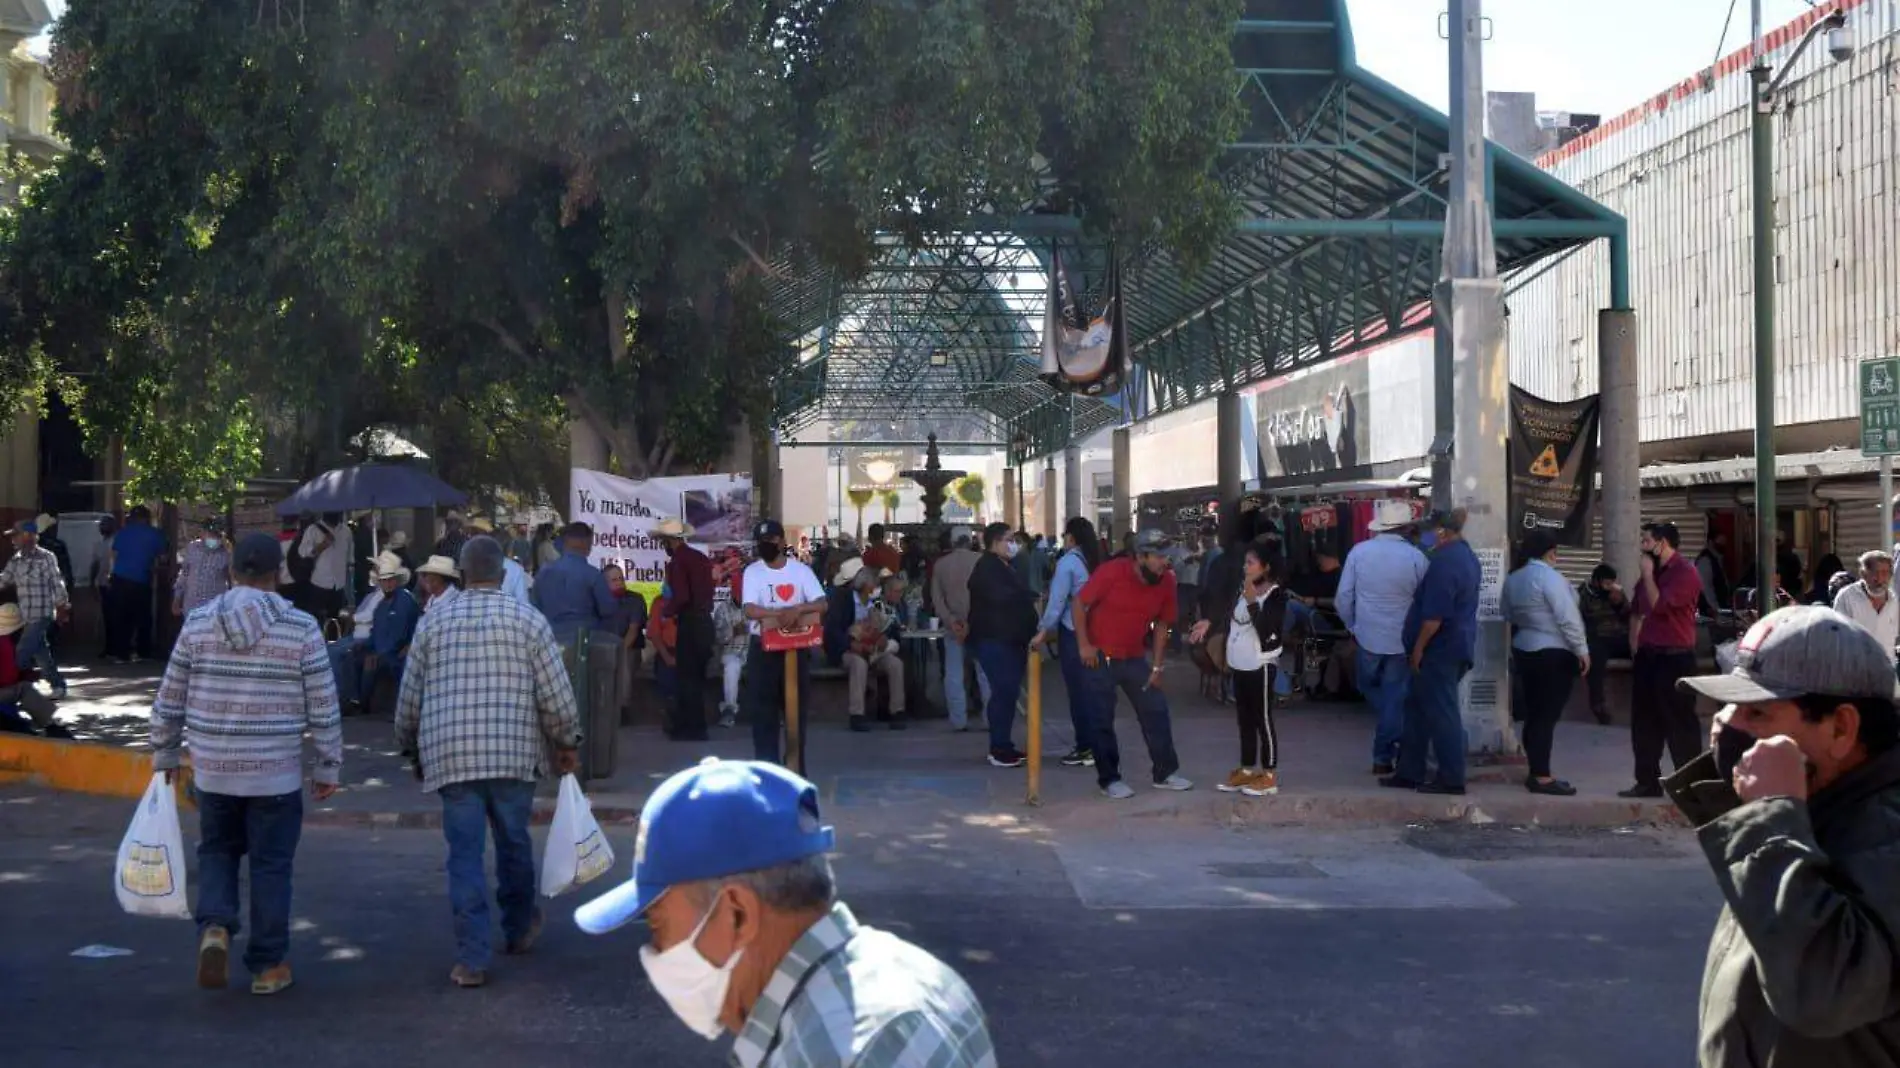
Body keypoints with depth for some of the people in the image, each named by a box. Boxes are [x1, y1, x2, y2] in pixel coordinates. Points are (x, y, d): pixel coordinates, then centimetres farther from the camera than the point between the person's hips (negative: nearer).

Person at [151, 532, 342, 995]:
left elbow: (169, 700, 5)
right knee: (270, 866, 8)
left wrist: (165, 755, 18)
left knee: (216, 852, 21)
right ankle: (267, 966, 15)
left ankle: (215, 926, -1)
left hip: (213, 770, 2)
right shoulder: (301, 629, -8)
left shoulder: (198, 623, -1)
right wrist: (328, 767, 5)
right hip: (276, 773, -2)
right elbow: (323, 709, -6)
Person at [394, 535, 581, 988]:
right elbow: (555, 693, -2)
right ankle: (519, 930, 33)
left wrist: (411, 748, 26)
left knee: (465, 854, 2)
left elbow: (409, 700, 11)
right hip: (513, 753, -1)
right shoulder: (527, 619, 1)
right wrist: (567, 743, 11)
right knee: (514, 842, 16)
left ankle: (472, 958, 1)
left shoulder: (434, 624, 7)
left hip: (450, 756, 1)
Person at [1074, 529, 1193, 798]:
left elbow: (1162, 623, 4)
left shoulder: (1166, 581, -7)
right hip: (1100, 657, -4)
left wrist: (1157, 665, 3)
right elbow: (1079, 604, -11)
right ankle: (1109, 780, 11)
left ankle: (1165, 773, 16)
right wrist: (1083, 645, -15)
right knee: (1102, 720, 1)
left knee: (1156, 711, 4)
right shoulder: (1111, 572, -20)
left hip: (1135, 657, 5)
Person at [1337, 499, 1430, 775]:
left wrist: (1353, 626, 12)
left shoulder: (1358, 552, -7)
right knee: (1395, 698, 10)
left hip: (1367, 638, 1)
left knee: (1372, 690, 22)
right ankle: (1384, 756, 14)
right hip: (1402, 641, -1)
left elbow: (1343, 598, -3)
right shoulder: (1416, 558, -11)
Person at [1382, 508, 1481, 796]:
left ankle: (1452, 779, 5)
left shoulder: (1444, 562, -20)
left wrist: (1418, 648, -14)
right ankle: (1409, 772, 20)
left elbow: (1434, 615, -23)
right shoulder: (1466, 556, 12)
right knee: (1417, 707, 15)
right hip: (1458, 646, 10)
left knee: (1441, 713, -2)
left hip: (1439, 650, -10)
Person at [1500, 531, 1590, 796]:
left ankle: (1536, 772, 15)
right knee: (1547, 715, -8)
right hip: (1554, 653, -8)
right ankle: (1542, 777, -9)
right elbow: (1568, 618, -18)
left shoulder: (1513, 579, 10)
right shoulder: (1549, 577, -15)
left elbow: (1507, 614, 21)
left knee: (1534, 713, 11)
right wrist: (1582, 649, -13)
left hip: (1524, 650, 8)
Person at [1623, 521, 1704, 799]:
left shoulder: (1684, 572, -11)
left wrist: (1648, 574, -11)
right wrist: (1637, 644, 19)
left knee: (1680, 723, -4)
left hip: (1674, 658, -8)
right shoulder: (1653, 572, 15)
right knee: (1645, 722, 10)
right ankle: (1648, 781, 18)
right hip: (1648, 655, 8)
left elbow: (1659, 605, -21)